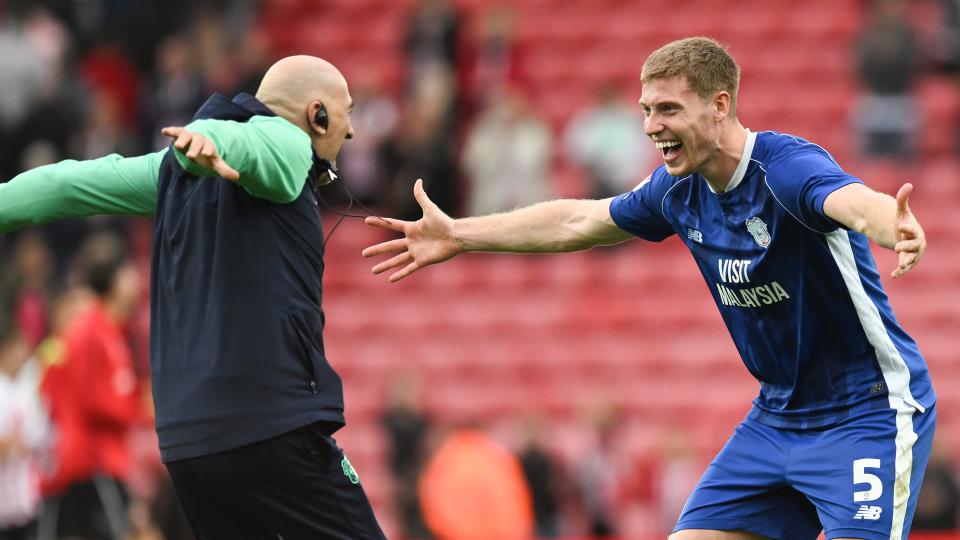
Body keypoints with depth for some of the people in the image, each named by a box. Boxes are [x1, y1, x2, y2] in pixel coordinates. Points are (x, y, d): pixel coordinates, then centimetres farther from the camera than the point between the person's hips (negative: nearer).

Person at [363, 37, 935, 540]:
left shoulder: (787, 166, -23)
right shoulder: (678, 190, 2)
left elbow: (856, 202, -45)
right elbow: (579, 221, 18)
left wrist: (893, 227, -69)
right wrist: (457, 235, 23)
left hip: (867, 414, -8)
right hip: (778, 415, 8)